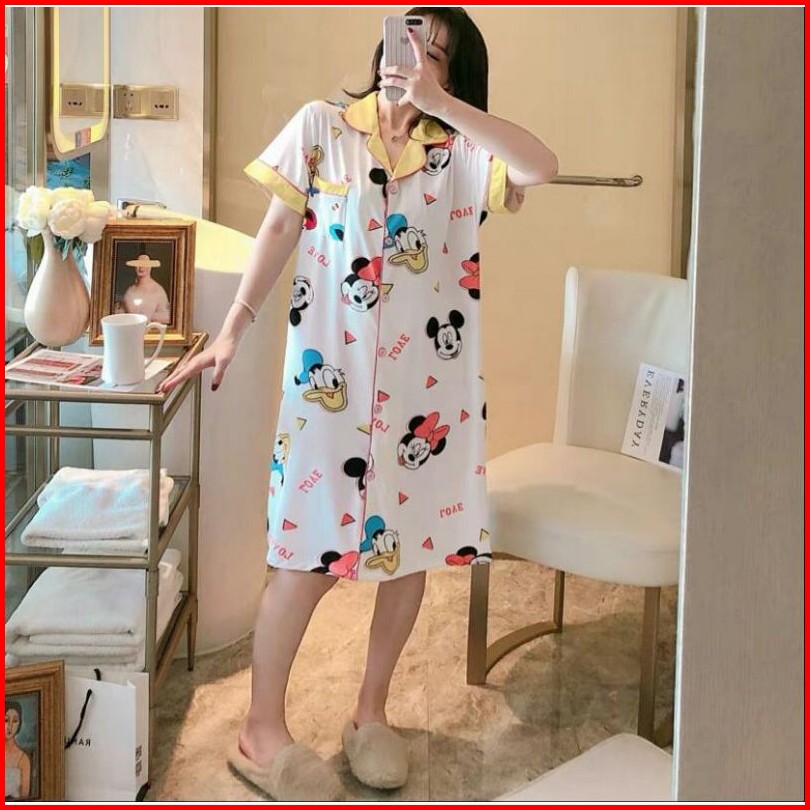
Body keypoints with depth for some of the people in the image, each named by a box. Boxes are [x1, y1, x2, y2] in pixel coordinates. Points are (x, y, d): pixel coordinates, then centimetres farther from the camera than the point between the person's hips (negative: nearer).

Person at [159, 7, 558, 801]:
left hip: (428, 381, 2)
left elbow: (541, 166, -16)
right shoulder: (321, 127, 4)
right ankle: (262, 730, 12)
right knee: (311, 552, -3)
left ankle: (370, 713, 27)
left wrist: (437, 102, -18)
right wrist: (232, 328, -2)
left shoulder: (458, 150, 3)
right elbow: (278, 230, 5)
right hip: (332, 373, -2)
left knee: (413, 542, 8)